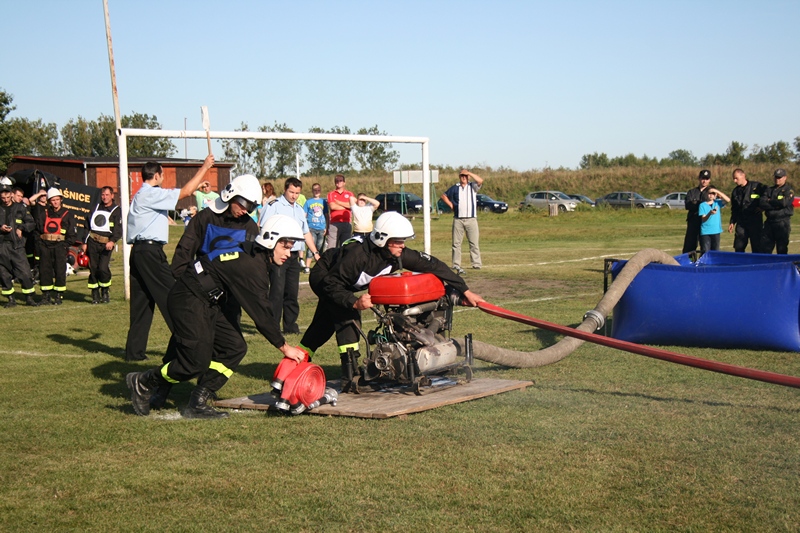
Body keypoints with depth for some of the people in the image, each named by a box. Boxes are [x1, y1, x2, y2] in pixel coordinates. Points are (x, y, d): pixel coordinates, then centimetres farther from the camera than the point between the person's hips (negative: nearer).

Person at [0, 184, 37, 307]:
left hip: (17, 245, -1)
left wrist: (21, 229, -2)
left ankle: (29, 298, 3)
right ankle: (11, 299, 14)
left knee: (24, 272, -6)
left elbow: (30, 223, 13)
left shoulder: (20, 208, 9)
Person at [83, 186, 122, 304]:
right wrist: (85, 242, 16)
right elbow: (88, 225, 22)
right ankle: (95, 295, 9)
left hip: (106, 243, -4)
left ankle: (105, 293, 4)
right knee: (93, 268, 0)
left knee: (103, 268, -15)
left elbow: (118, 229, -8)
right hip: (92, 242, 4)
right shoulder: (96, 208, 18)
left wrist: (112, 241, -25)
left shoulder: (116, 210, 3)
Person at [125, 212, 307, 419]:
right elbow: (260, 311, -21)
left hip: (209, 303, 10)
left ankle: (197, 404, 4)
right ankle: (143, 382, 11)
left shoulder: (254, 255, 6)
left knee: (235, 348, 1)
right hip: (189, 301, -10)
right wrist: (284, 347, -15)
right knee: (196, 363, -11)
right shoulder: (249, 264, -23)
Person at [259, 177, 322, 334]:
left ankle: (290, 325, 17)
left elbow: (306, 233, 26)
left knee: (292, 293, 9)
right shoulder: (274, 206, -4)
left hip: (294, 256, 7)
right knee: (277, 292, -9)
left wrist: (315, 252, 20)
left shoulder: (299, 210, 19)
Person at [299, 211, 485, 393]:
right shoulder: (358, 254, -40)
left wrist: (465, 291, -22)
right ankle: (349, 376, -31)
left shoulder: (398, 254, -23)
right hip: (323, 276, -8)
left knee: (325, 326, 20)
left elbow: (432, 265, -21)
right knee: (348, 315, -30)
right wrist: (355, 302, -49)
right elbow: (331, 283, -35)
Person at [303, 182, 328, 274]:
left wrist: (326, 227, 8)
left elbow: (327, 216, 15)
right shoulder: (308, 202, 6)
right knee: (311, 247, -12)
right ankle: (307, 267, -12)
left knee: (320, 248, 8)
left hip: (322, 229, 2)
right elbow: (304, 216, 6)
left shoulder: (324, 201, 11)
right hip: (311, 228, -2)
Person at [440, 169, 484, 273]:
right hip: (458, 219, 2)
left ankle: (476, 264, -1)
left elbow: (480, 181, -13)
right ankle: (456, 265, 6)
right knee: (456, 243, 2)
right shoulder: (455, 188, 12)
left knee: (474, 243, -4)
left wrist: (469, 173, -7)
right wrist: (450, 205, 9)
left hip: (471, 219, -2)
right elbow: (444, 196, 22)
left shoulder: (473, 186, 7)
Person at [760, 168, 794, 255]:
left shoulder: (789, 190, 1)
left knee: (782, 249, -1)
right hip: (769, 222, 5)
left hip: (782, 223, -5)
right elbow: (762, 204, -1)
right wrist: (776, 204, -12)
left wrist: (770, 201, -3)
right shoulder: (769, 190, 14)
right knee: (764, 248, 4)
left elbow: (784, 202, -17)